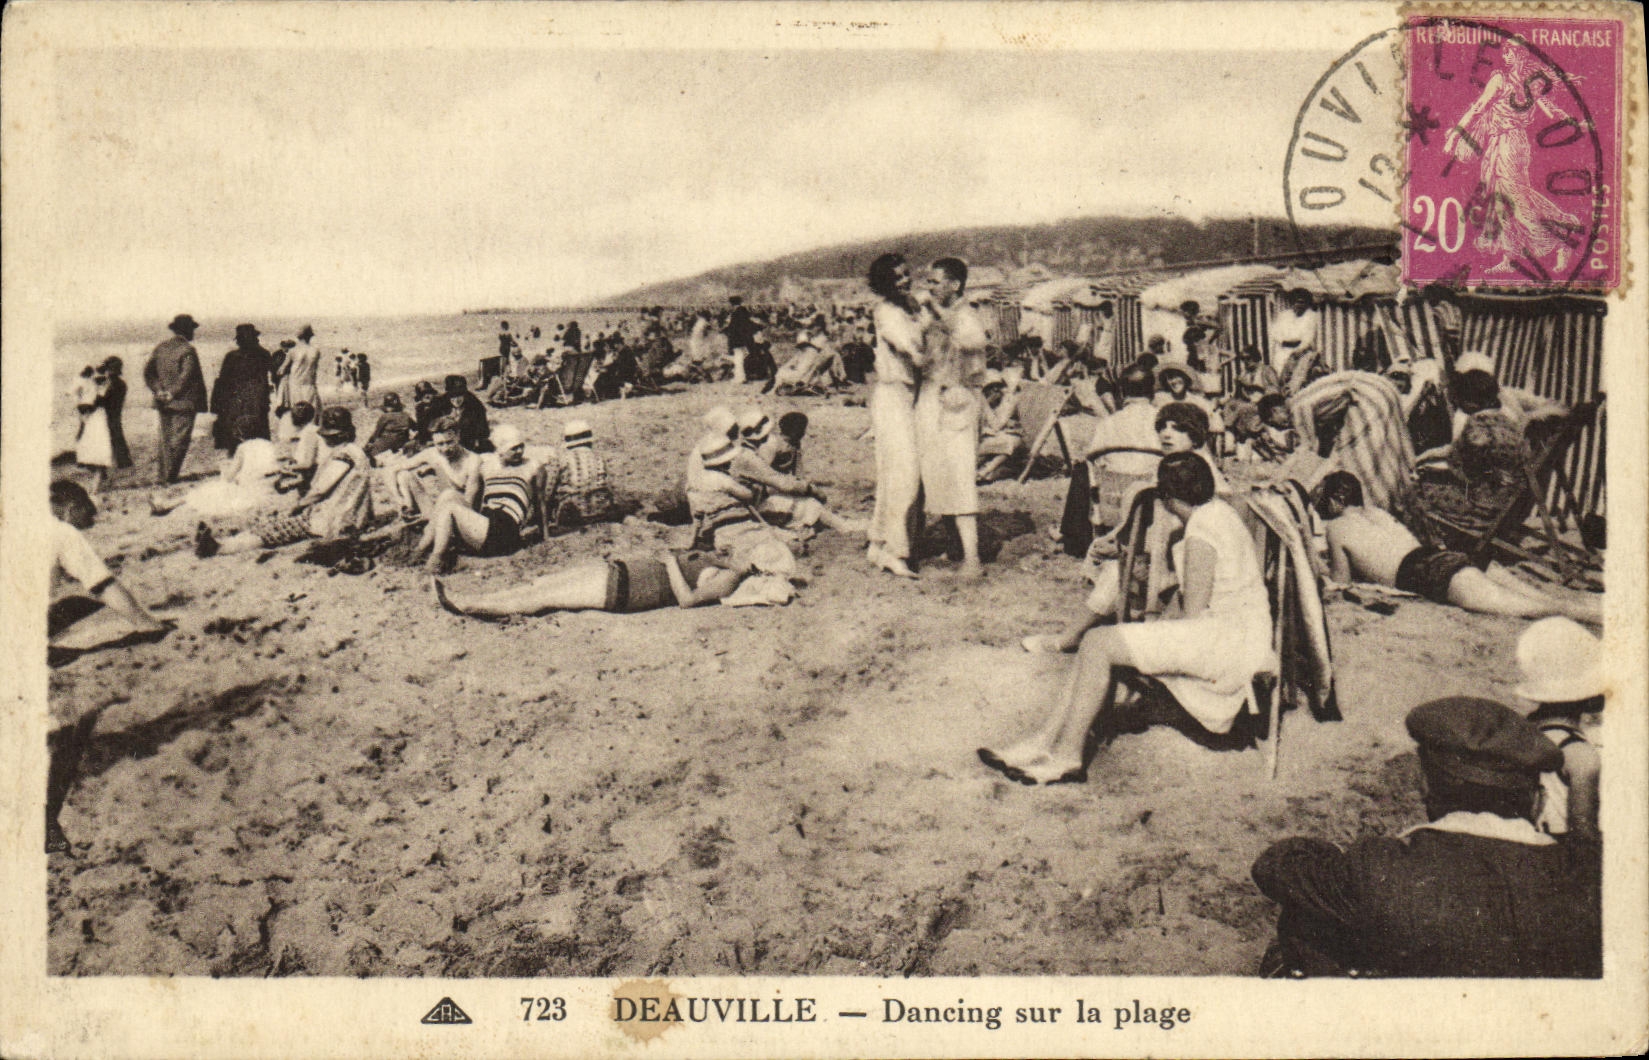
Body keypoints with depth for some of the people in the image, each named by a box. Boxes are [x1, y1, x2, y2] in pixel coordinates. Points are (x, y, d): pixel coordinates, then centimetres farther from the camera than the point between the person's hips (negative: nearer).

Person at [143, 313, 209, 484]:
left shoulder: (160, 348, 10)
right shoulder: (187, 350, -11)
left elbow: (147, 371, 6)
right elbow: (186, 376, -20)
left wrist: (158, 390, 2)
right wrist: (173, 393, -10)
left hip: (164, 404, 7)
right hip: (184, 403, -7)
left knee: (166, 440, 15)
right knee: (179, 440, -2)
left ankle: (162, 475, 17)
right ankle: (170, 477, -4)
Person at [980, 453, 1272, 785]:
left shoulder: (1200, 534, -17)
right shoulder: (1216, 510, 15)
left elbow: (1193, 614, -17)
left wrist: (1154, 626, 0)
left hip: (1229, 639, -11)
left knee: (1098, 643, -17)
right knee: (1100, 645, 6)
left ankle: (1067, 757, -10)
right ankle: (1040, 744, 4)